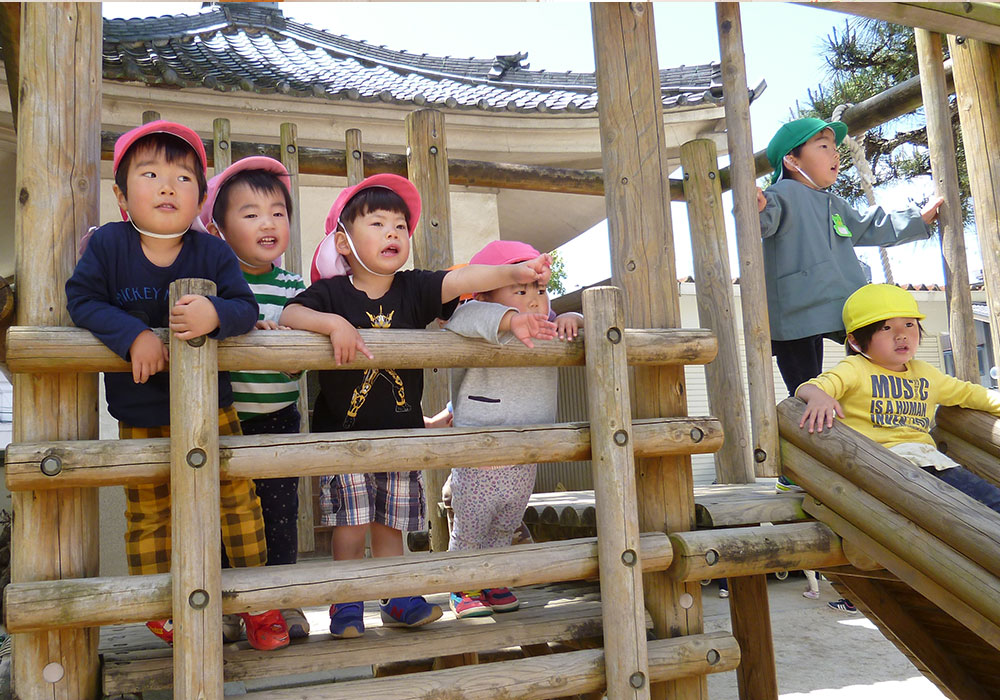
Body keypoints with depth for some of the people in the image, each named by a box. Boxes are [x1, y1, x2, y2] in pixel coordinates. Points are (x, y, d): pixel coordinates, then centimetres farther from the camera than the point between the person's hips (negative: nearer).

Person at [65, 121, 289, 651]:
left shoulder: (212, 253, -8)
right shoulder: (108, 244, -8)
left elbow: (245, 307, -15)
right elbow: (81, 298, -12)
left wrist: (215, 314, -37)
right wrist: (134, 335, -26)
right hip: (140, 415, 0)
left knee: (238, 497, 5)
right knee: (147, 513, 12)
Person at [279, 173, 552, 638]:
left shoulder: (414, 290, -1)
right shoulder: (332, 292, -6)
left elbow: (463, 279, -15)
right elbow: (289, 315, -18)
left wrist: (513, 272, -30)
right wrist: (334, 323, -34)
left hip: (400, 431, 3)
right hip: (343, 433, -2)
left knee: (390, 525, 12)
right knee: (350, 527, -1)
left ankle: (397, 599, 27)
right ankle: (346, 605, 17)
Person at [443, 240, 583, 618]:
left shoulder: (546, 333, 3)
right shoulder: (479, 343, -18)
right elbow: (462, 318, -38)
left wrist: (572, 319, -11)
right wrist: (510, 320, -50)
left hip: (525, 465, 6)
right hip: (476, 467, -6)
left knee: (503, 532, 24)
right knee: (468, 534, 13)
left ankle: (492, 582, 43)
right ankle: (462, 587, 34)